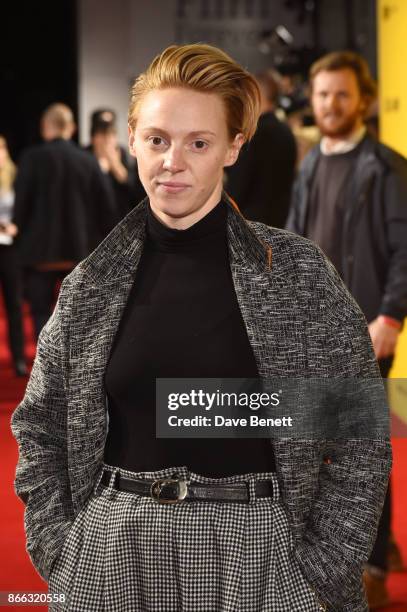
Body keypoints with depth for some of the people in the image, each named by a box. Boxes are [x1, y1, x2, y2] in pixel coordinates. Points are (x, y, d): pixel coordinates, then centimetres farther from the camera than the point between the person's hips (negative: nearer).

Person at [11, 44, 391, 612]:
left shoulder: (297, 270, -5)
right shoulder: (92, 283, 2)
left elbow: (361, 438, -3)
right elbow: (40, 426, 11)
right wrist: (63, 551, 3)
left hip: (248, 545, -2)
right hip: (111, 556, 2)